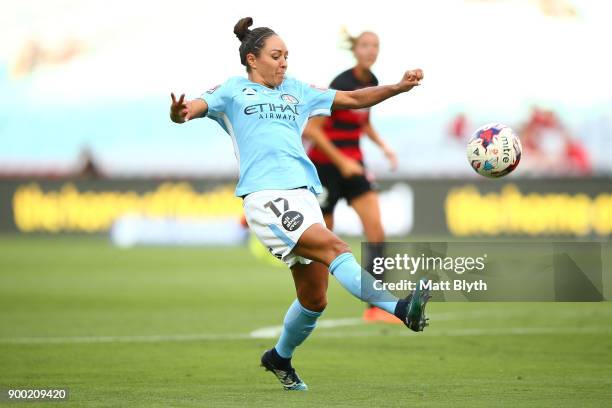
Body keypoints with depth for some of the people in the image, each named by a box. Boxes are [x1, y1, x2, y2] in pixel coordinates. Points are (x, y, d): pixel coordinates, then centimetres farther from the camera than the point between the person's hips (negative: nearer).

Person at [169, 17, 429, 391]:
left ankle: (280, 358, 29)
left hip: (304, 196, 7)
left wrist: (398, 87, 14)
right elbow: (195, 107, -6)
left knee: (314, 298, 5)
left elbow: (353, 99, 27)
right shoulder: (234, 90, 10)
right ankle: (401, 307, -43)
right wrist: (181, 113, -31)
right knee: (334, 247, -27)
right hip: (265, 195, -7)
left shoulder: (296, 91, 24)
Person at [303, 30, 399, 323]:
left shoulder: (371, 82, 4)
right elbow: (311, 129, -21)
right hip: (326, 164, -7)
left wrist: (382, 145, 6)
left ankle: (376, 307, -9)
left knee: (375, 228, -8)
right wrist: (341, 162, -21)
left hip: (352, 163, 7)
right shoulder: (342, 84, -20)